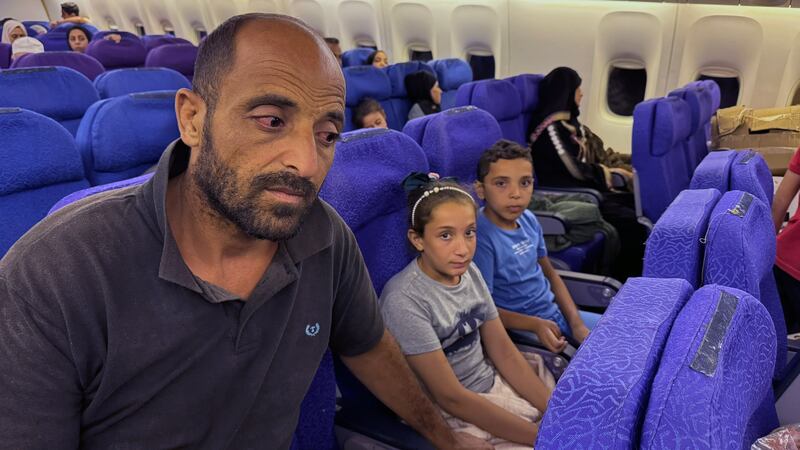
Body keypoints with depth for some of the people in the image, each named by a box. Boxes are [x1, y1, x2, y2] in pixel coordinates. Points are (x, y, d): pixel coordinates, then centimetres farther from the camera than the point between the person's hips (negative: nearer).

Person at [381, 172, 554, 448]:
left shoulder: (470, 272, -2)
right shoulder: (405, 301, -22)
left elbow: (505, 353, 2)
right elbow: (450, 397, -20)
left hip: (496, 387, 6)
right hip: (451, 417, -6)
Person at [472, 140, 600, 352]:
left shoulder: (528, 219, -2)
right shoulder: (481, 238, -25)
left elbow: (549, 273, 9)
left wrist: (577, 323, 0)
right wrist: (536, 325, -28)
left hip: (555, 311, 8)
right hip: (520, 326, -7)